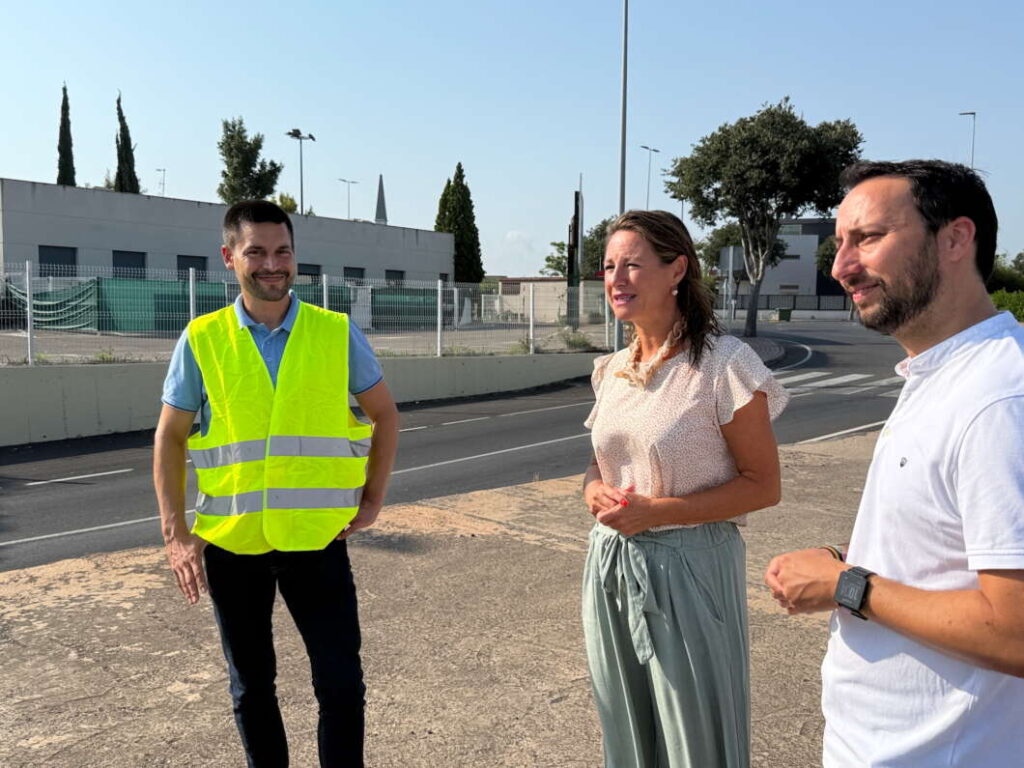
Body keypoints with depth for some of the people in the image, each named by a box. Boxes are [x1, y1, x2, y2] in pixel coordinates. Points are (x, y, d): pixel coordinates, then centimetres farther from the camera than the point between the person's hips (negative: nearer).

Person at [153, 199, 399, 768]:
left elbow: (384, 415, 7)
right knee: (251, 687, 17)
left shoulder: (338, 333, -4)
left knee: (341, 683, 4)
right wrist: (175, 534, -3)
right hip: (230, 541, 1)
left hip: (316, 537, -1)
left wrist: (372, 500, 3)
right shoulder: (201, 340, -3)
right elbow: (170, 437, 3)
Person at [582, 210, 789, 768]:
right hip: (611, 564, 6)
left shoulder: (723, 364, -14)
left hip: (687, 566, -6)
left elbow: (763, 485, -12)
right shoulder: (611, 369, 5)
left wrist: (658, 510, -20)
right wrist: (595, 491, -6)